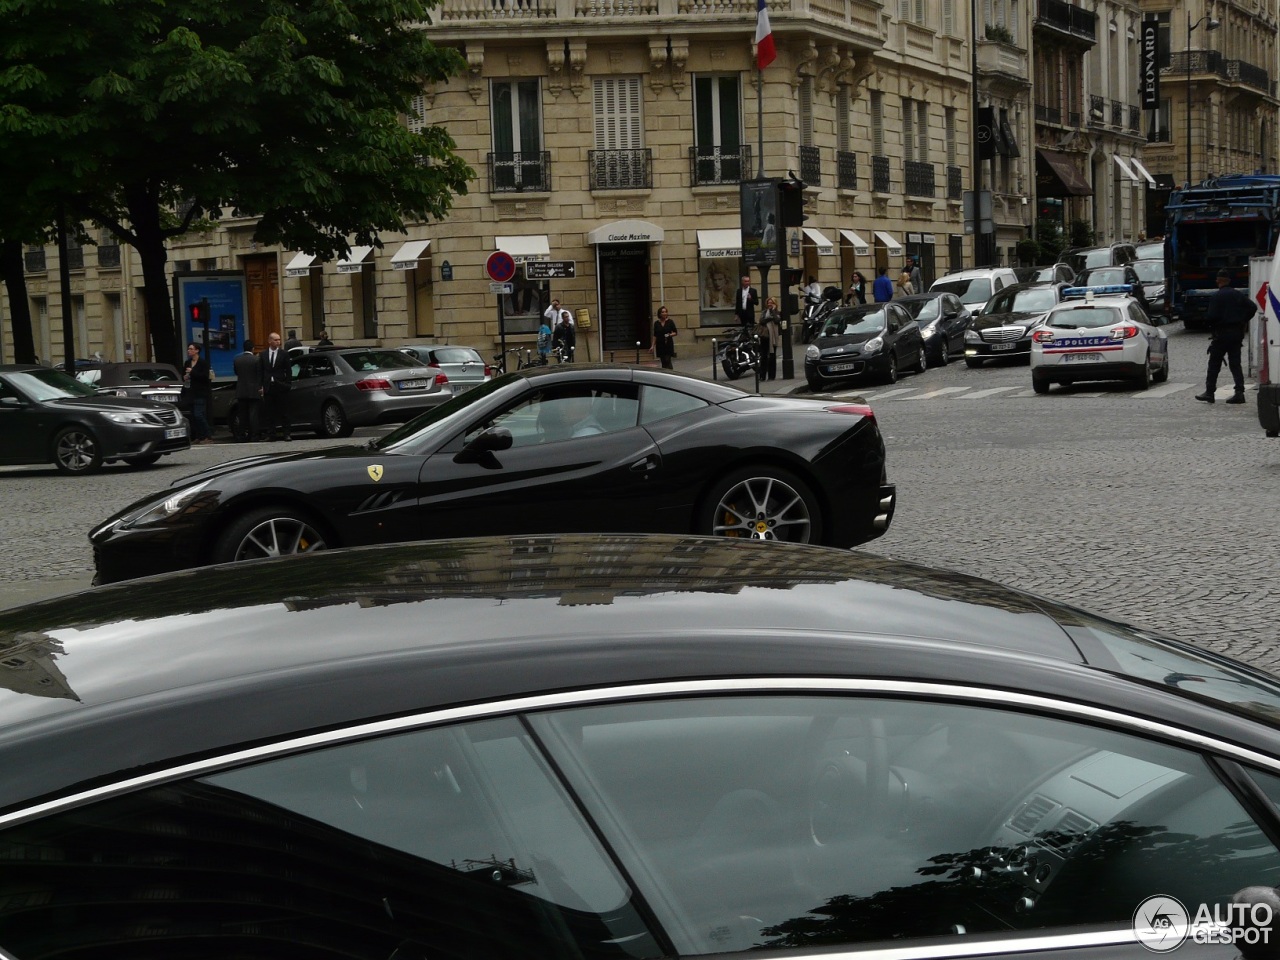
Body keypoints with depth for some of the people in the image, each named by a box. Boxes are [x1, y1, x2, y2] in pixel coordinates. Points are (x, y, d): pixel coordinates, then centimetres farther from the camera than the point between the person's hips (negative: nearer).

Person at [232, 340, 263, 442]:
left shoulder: (237, 360, 1)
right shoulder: (256, 360, -10)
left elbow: (236, 372, 12)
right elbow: (260, 376, -7)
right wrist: (260, 387, 3)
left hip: (241, 391, 4)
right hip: (254, 391, -4)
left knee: (242, 415, 9)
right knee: (254, 414, -1)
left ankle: (242, 436, 8)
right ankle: (255, 436, -5)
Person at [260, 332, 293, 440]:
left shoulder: (284, 353, 2)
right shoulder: (263, 354, 8)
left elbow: (288, 370, 2)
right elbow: (261, 371, 8)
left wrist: (287, 384, -5)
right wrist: (262, 386, 1)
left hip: (281, 387, -2)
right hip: (268, 387, 2)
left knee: (283, 411, 1)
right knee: (269, 412, 4)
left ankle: (286, 433, 4)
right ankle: (271, 434, 9)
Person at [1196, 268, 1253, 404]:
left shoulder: (1217, 296, -11)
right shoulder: (1239, 295, 7)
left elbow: (1212, 316, -16)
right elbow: (1253, 307, 1)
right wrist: (1244, 321, 11)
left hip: (1221, 333, -5)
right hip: (1237, 333, 5)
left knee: (1214, 364, 3)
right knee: (1235, 364, 7)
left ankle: (1209, 392, 5)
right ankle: (1239, 392, -2)